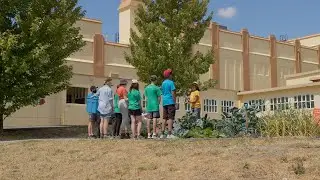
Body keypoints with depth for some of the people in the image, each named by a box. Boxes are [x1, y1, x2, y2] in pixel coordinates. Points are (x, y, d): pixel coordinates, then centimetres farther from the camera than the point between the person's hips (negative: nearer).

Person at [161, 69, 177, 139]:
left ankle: (162, 134, 8)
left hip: (164, 102, 7)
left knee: (165, 118, 10)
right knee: (170, 118, -8)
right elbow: (173, 93, -12)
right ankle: (169, 134, -14)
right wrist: (175, 102, -9)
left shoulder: (163, 83, 15)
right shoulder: (171, 82, -7)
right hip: (170, 102, -7)